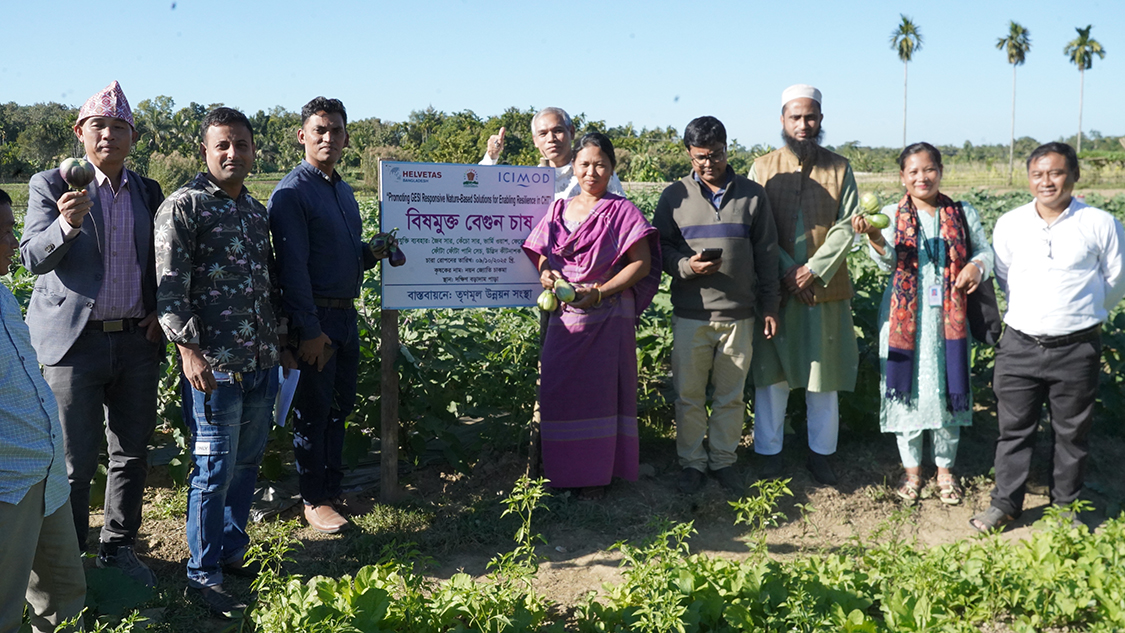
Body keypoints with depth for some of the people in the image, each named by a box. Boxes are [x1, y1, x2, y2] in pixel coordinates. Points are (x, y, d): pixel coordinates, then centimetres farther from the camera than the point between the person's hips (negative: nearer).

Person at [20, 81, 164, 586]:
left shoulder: (148, 192, 11)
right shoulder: (50, 185, -1)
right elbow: (33, 258, -11)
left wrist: (160, 310, 2)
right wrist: (66, 225, -30)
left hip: (136, 341, 4)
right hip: (74, 341, -4)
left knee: (132, 453, 11)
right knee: (73, 461, 1)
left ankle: (118, 549, 27)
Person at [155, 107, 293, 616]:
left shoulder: (256, 210, 16)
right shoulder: (183, 207, -6)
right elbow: (169, 286, -12)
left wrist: (281, 342, 21)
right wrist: (188, 350, -19)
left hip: (262, 362, 7)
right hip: (215, 364, -7)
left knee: (248, 461, 14)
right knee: (215, 468, -2)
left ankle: (232, 552, 29)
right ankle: (203, 574, 10)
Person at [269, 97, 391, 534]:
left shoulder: (344, 190, 15)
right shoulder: (291, 193, -11)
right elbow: (292, 266, -16)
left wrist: (373, 252, 2)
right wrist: (309, 330, -20)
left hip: (346, 314, 8)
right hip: (314, 319, -8)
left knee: (341, 406, 15)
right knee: (314, 410, 2)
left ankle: (334, 489, 27)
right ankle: (314, 501, 13)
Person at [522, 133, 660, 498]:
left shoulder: (621, 211, -3)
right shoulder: (559, 211, 11)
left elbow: (642, 263, -8)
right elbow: (543, 257, 16)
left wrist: (599, 292, -17)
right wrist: (547, 274, -8)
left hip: (608, 316, -4)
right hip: (565, 315, 4)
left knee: (601, 390, 1)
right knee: (559, 389, 4)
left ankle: (597, 473, 12)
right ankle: (563, 469, 16)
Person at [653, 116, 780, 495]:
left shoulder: (752, 194, 6)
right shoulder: (675, 196, 4)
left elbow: (766, 254, 9)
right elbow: (661, 247, 7)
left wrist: (770, 305, 7)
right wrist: (687, 265, -14)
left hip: (739, 314, 0)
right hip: (690, 313, 0)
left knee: (731, 395, 9)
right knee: (689, 394, 5)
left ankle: (723, 461, 23)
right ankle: (692, 462, 20)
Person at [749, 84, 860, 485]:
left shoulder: (839, 169, 5)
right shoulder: (763, 168, 4)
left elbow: (846, 227, -2)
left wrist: (814, 270, -13)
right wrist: (787, 271, -12)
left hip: (826, 289, 1)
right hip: (774, 289, 0)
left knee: (824, 377, 7)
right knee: (771, 375, 4)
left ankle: (821, 454, 18)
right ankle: (769, 453, 16)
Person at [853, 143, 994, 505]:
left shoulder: (963, 214, 6)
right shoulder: (891, 215, 1)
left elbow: (985, 251, 9)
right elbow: (888, 260, -12)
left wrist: (977, 266, -15)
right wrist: (873, 236, -33)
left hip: (950, 316, 1)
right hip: (904, 316, -1)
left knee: (947, 389, 6)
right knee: (908, 388, 5)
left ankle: (945, 468, 23)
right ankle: (912, 468, 21)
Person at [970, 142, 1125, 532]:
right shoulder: (1009, 225, 1)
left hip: (1076, 349, -2)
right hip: (1020, 344, 2)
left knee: (1072, 431, 11)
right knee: (1014, 428, 9)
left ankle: (1067, 506, 28)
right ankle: (1005, 504, 22)